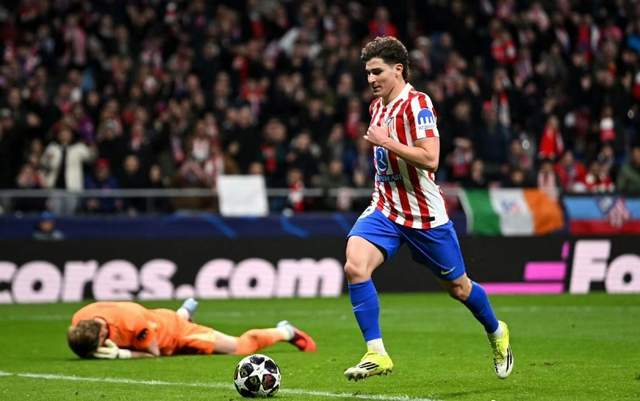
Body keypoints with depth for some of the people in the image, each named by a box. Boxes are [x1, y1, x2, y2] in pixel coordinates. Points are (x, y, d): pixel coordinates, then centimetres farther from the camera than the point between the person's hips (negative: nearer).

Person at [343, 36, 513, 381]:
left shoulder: (417, 104, -16)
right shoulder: (377, 106, 8)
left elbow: (430, 159, -27)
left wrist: (385, 141, -26)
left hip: (424, 214, -6)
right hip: (384, 210, 6)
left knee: (458, 288, 11)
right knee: (355, 266, -22)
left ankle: (497, 333, 41)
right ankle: (376, 353, -18)